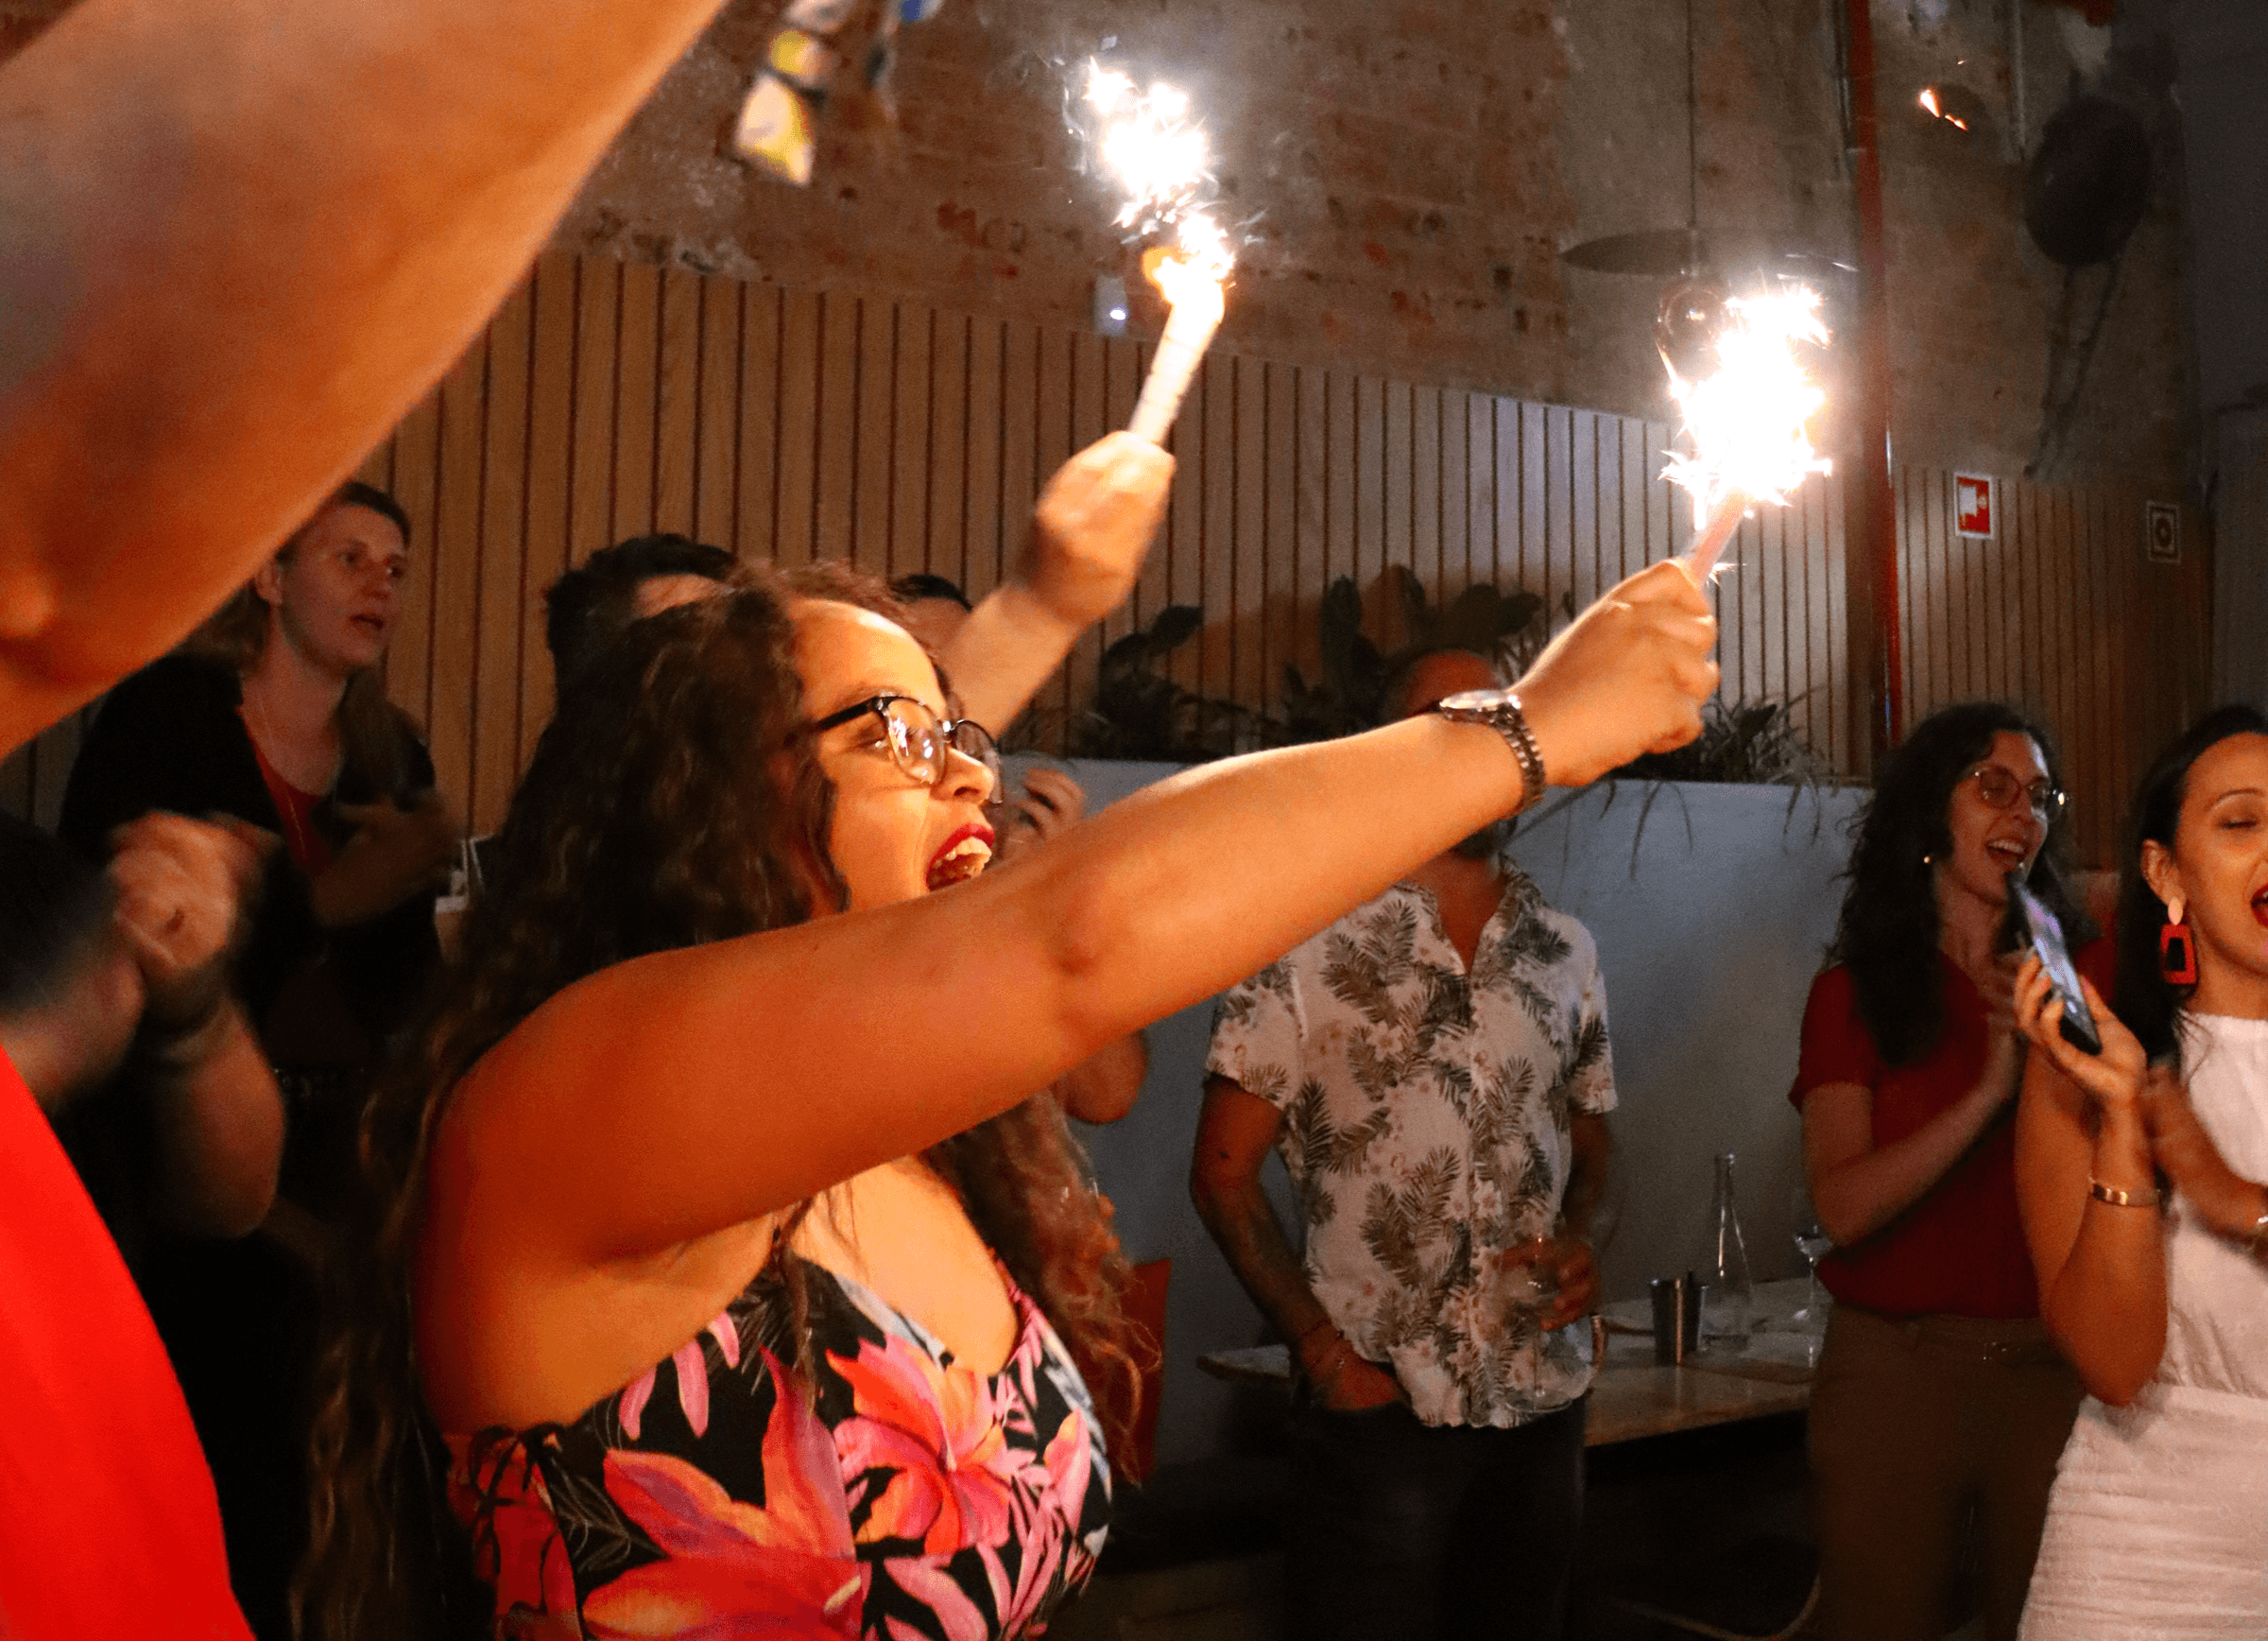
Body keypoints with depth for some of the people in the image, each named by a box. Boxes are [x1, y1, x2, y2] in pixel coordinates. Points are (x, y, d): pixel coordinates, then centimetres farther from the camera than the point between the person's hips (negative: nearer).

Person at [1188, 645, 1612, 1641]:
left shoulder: (1565, 952, 7)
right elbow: (1224, 1174, -6)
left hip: (1545, 1400, 5)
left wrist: (1578, 1241, -2)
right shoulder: (1312, 945, -7)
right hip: (1379, 1408, -4)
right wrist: (1323, 1348, -13)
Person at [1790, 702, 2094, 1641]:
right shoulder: (1851, 995, 2)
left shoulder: (2087, 973, 6)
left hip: (2054, 1367, 1)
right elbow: (1843, 1208, -11)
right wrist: (1990, 1091, -19)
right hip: (1893, 1364, -1)